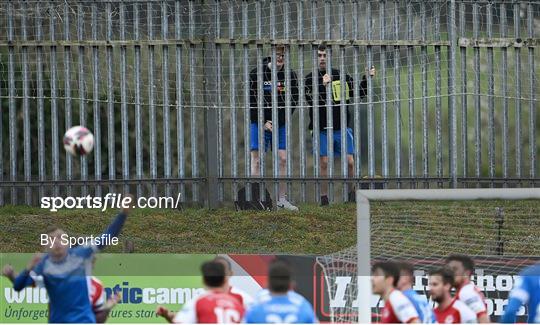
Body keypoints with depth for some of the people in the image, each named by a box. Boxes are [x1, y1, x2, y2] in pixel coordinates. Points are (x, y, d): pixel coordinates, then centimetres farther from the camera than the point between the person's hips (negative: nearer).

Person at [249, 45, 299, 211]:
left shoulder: (290, 75, 1)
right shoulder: (257, 73, -6)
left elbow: (293, 101, 4)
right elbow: (251, 100, -4)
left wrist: (278, 121, -6)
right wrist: (263, 122, -10)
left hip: (280, 123, 3)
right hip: (260, 122, -3)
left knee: (283, 159, -1)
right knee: (257, 160, -6)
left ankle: (281, 199, 7)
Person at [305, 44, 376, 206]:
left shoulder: (341, 76, 9)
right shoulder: (311, 79, 1)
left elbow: (358, 93, 16)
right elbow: (310, 99, -14)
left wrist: (367, 78, 4)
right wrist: (323, 85, -26)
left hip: (342, 127, 2)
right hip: (322, 129, -2)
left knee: (349, 162, -2)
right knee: (323, 163, -3)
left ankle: (352, 192, 15)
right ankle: (324, 197, 4)